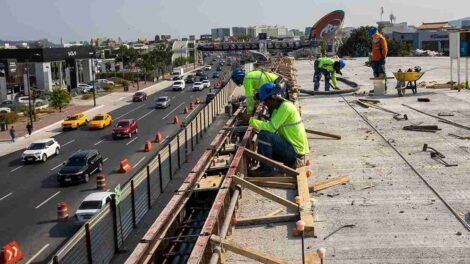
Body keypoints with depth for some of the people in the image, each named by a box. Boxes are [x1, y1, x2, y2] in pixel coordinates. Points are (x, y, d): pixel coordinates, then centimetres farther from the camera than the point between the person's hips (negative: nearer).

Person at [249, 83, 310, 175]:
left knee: (263, 135, -21)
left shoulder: (286, 107, -19)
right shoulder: (278, 107, 11)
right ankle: (292, 162, 13)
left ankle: (267, 169, -11)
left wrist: (251, 120, -21)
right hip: (291, 146, 10)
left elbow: (271, 127, -26)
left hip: (296, 151, -10)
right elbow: (273, 127, 12)